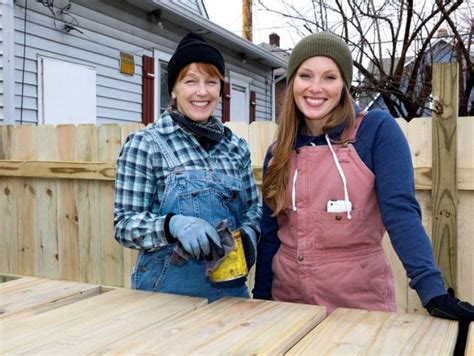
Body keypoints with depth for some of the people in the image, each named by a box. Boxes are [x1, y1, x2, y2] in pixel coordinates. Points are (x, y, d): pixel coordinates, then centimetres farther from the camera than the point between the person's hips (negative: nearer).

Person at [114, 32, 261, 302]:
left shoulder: (237, 147, 4)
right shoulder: (144, 145, -8)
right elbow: (125, 224, -10)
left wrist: (248, 232, -10)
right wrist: (173, 224, -28)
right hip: (168, 289, -4)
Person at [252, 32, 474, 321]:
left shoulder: (378, 129, -8)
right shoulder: (278, 154, 3)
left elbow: (401, 212, -16)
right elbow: (270, 236, 7)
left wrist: (434, 292, -25)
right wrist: (259, 299, 8)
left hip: (360, 300, -3)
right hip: (288, 298, 4)